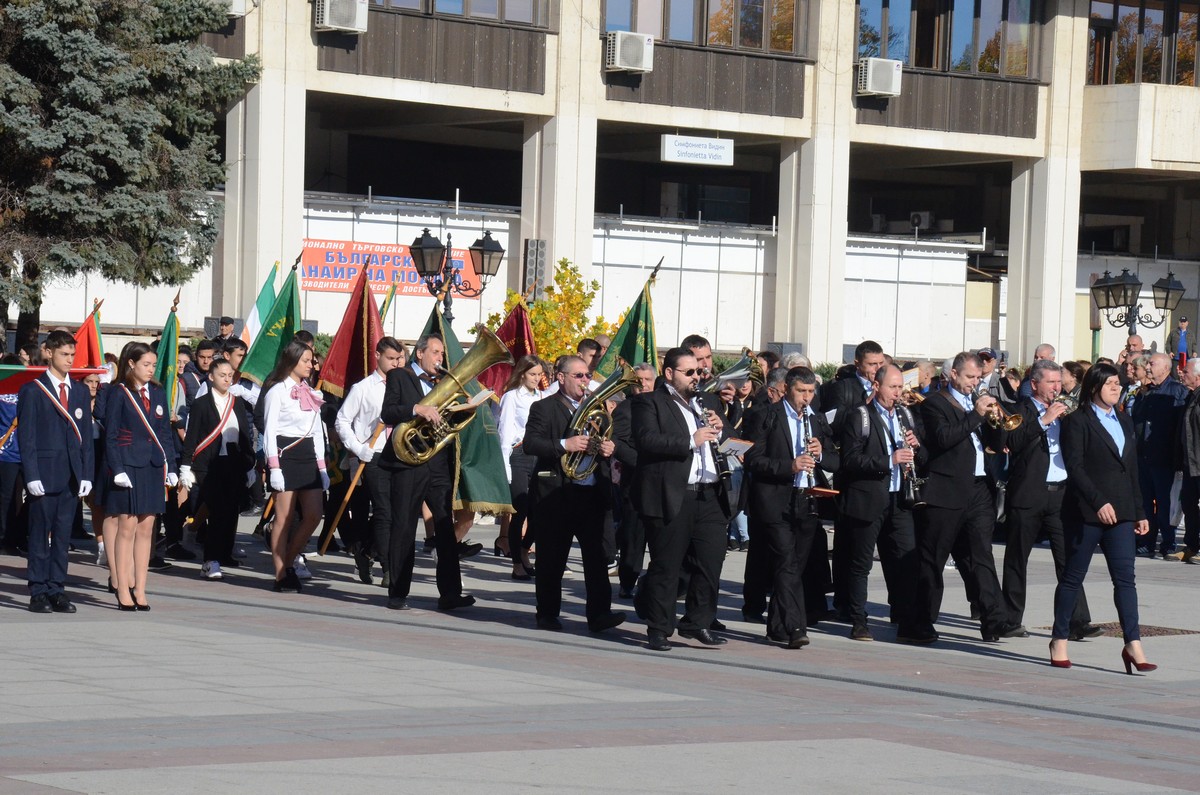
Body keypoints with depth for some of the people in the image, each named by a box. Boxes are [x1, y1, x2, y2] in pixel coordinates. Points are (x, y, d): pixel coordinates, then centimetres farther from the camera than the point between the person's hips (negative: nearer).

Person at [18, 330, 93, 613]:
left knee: (63, 536, 6)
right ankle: (38, 592, 3)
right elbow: (26, 437, -5)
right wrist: (31, 475, -12)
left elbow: (86, 436, 13)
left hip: (72, 477, 4)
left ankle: (56, 590, 10)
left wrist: (87, 474, 5)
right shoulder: (32, 391, -2)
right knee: (40, 536, -1)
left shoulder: (80, 392, 13)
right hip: (44, 474, -4)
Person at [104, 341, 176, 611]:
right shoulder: (119, 394, -4)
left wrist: (171, 467, 7)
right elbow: (110, 435, -6)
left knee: (146, 529, 6)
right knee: (127, 527, -3)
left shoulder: (157, 394, 11)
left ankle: (139, 589, 10)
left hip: (153, 467, 5)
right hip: (129, 466, -5)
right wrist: (117, 469, -13)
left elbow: (165, 433, 14)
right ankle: (123, 590, 1)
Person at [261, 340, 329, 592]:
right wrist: (274, 467, -16)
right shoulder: (277, 390, -4)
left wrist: (322, 467, 14)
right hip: (285, 453, -7)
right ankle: (281, 576, 1)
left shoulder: (310, 393, 18)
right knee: (285, 517, -4)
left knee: (314, 515, 0)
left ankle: (288, 563, 15)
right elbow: (269, 431, -8)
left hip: (308, 455, 7)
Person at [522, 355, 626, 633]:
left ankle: (599, 613, -6)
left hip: (594, 493, 4)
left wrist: (610, 448, 0)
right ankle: (547, 615, 11)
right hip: (555, 494, -4)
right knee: (552, 559, 2)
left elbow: (608, 442, 24)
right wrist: (564, 445, -23)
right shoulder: (544, 408, 0)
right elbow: (529, 444, -11)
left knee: (597, 555, -4)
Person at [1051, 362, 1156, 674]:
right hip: (1086, 512, -5)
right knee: (1073, 576, 3)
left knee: (1125, 577, -2)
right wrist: (1099, 502, -21)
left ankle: (1133, 645, -6)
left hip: (1120, 512, 5)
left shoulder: (1125, 423, 17)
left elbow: (1132, 471, 19)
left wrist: (1140, 513, 14)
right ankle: (1060, 640, 13)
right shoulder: (1078, 421, -4)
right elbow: (1074, 467, -12)